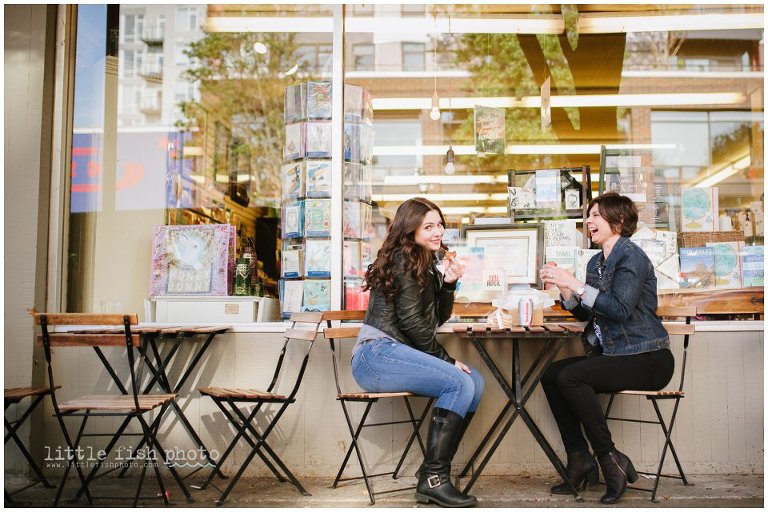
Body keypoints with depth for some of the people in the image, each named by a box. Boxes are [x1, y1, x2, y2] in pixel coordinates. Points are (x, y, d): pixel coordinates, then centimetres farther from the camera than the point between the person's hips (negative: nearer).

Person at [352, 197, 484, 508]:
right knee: (459, 384, -23)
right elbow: (411, 320, -13)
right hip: (377, 355, -9)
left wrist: (448, 284, 1)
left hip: (395, 352, 9)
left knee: (475, 381, -5)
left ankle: (436, 468, -7)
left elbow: (437, 319, 16)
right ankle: (433, 479, -19)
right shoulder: (404, 260, -8)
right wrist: (446, 360, -7)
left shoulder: (429, 261, 19)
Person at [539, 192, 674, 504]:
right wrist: (562, 287, -2)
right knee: (550, 375, -5)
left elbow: (621, 309, -23)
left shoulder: (631, 256, -12)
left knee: (570, 377, -24)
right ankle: (578, 460, -1)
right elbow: (584, 312, 13)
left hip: (647, 359, -9)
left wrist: (575, 285, -22)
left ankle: (611, 460, -14)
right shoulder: (596, 262, 14)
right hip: (613, 354, 9)